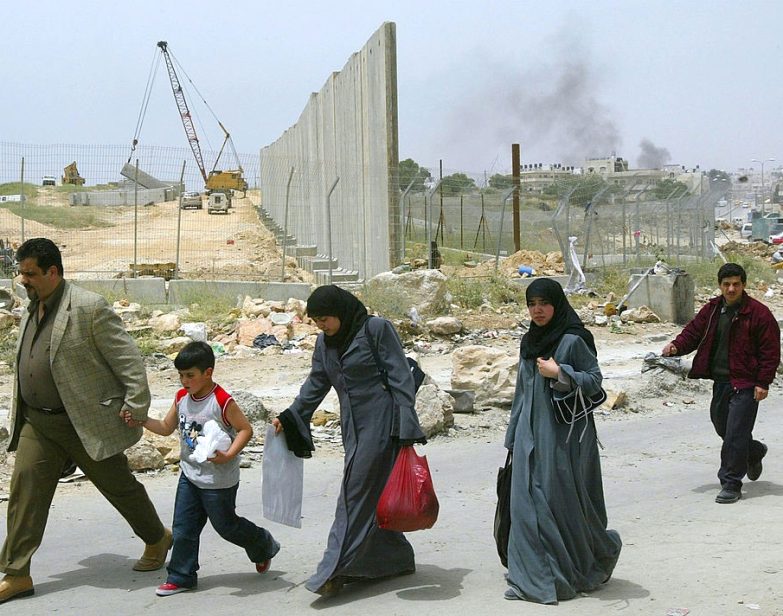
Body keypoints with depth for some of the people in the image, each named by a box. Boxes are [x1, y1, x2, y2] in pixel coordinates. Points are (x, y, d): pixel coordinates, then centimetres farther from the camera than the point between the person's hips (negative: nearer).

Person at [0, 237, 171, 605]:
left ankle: (157, 539, 33)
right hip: (37, 423, 7)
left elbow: (128, 359, -16)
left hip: (88, 422, -7)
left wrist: (135, 407, -17)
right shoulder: (32, 311, 8)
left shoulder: (89, 308, -18)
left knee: (119, 486, 9)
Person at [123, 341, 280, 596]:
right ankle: (181, 576, 15)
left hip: (219, 479, -6)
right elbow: (167, 427, 12)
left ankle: (264, 546, 33)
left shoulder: (222, 401, -20)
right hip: (190, 474, 6)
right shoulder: (182, 398, 1)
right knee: (183, 528, 5)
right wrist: (141, 421, -3)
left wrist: (229, 455, -28)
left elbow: (246, 429, -15)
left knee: (225, 524, 9)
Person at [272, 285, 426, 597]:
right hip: (353, 427, 7)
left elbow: (400, 379, -11)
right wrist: (289, 417, 9)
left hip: (380, 424, -7)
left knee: (357, 493, -9)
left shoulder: (377, 329, -10)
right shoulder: (325, 343, 10)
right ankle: (396, 558, 21)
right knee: (372, 496, 9)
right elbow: (316, 385, 18)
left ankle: (335, 569, -9)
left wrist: (407, 429, -16)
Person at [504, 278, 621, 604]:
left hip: (563, 434, -6)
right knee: (527, 502, 1)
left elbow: (595, 380, -8)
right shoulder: (529, 342, 12)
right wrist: (513, 437, 18)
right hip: (530, 434, 6)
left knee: (561, 500, 0)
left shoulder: (573, 341, -9)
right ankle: (531, 577, 7)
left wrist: (559, 374, -21)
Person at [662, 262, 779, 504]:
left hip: (745, 384, -7)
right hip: (720, 381, 7)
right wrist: (676, 346, -12)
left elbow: (770, 351, -8)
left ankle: (731, 484, -1)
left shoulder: (758, 313, -10)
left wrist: (763, 383, -13)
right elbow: (693, 332, 10)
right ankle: (754, 452, 46)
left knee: (735, 434, -10)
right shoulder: (711, 310, 7)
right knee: (722, 426, 18)